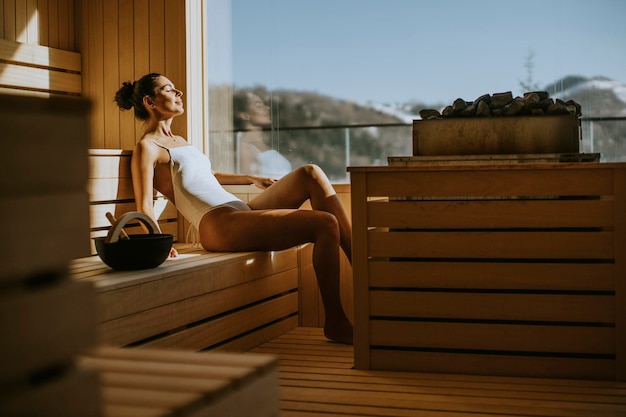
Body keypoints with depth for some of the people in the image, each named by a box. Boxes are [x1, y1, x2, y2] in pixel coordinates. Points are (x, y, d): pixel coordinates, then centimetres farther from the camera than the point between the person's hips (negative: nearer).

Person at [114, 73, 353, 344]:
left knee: (311, 174, -7)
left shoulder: (180, 142, 26)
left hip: (242, 211, 9)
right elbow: (144, 205, -12)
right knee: (325, 224, -21)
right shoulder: (147, 147, 0)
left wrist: (250, 178, 37)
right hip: (218, 225, -9)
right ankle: (335, 323, -14)